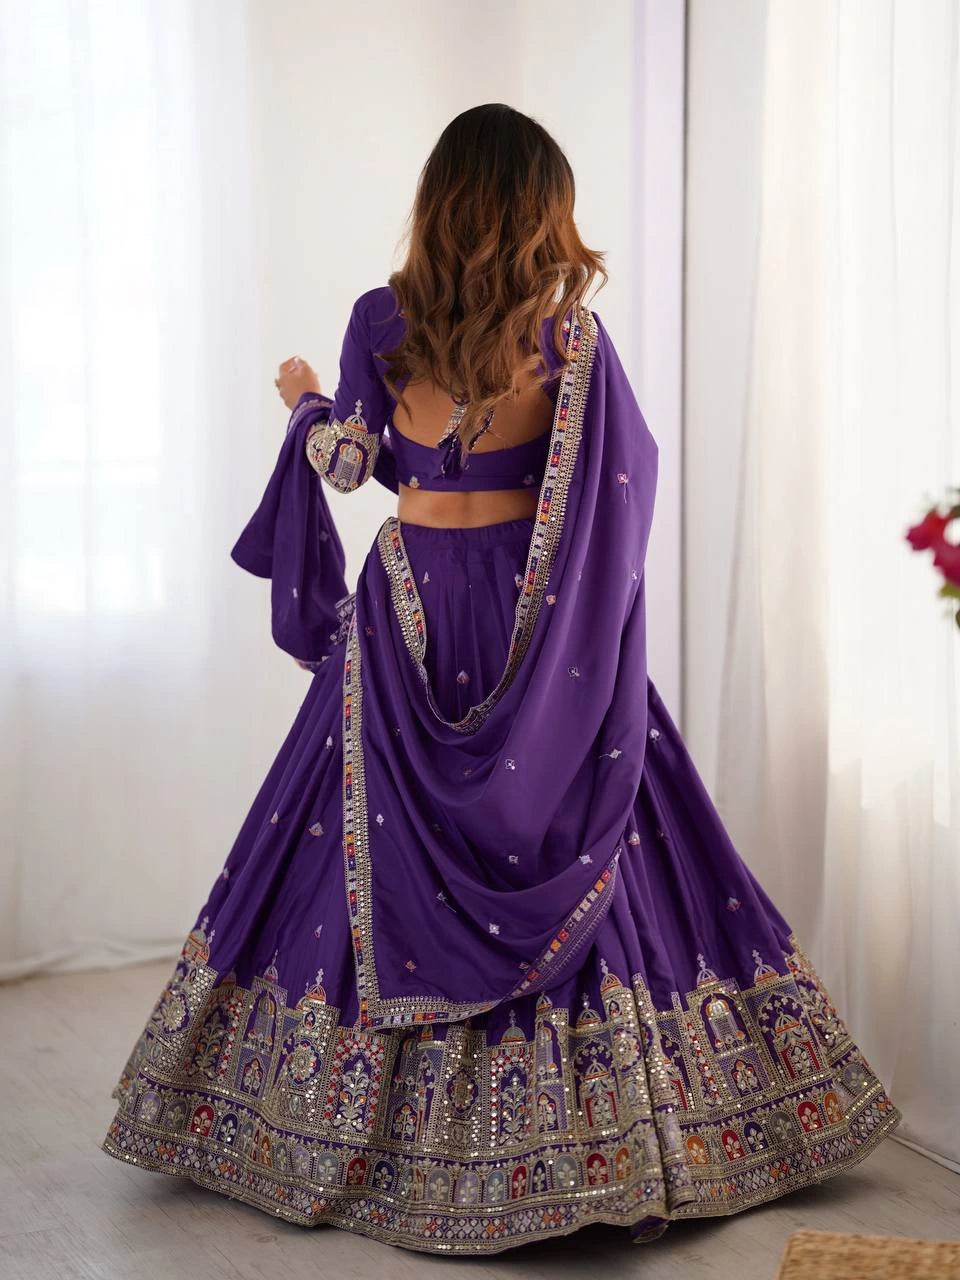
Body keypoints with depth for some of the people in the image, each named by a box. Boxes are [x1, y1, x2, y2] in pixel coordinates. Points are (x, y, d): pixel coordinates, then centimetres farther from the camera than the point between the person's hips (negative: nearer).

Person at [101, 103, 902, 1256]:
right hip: (543, 620, 0)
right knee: (571, 858, 5)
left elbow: (346, 462, 6)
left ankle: (372, 1131, 18)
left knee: (392, 854, 10)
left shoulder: (383, 322, -5)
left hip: (412, 611, 0)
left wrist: (305, 403, 26)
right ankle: (621, 1134, 11)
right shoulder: (571, 329, -6)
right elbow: (630, 468, 1)